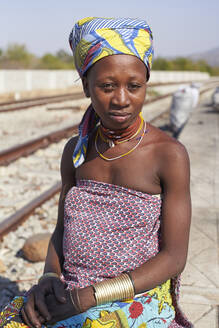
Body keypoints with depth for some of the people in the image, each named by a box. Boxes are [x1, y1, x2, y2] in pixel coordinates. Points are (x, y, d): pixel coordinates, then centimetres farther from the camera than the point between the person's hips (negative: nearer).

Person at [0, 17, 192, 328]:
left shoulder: (170, 155, -10)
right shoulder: (76, 151, 5)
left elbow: (174, 258, -10)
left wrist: (89, 297, -16)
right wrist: (49, 278, -8)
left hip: (140, 300, -3)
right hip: (70, 296, 4)